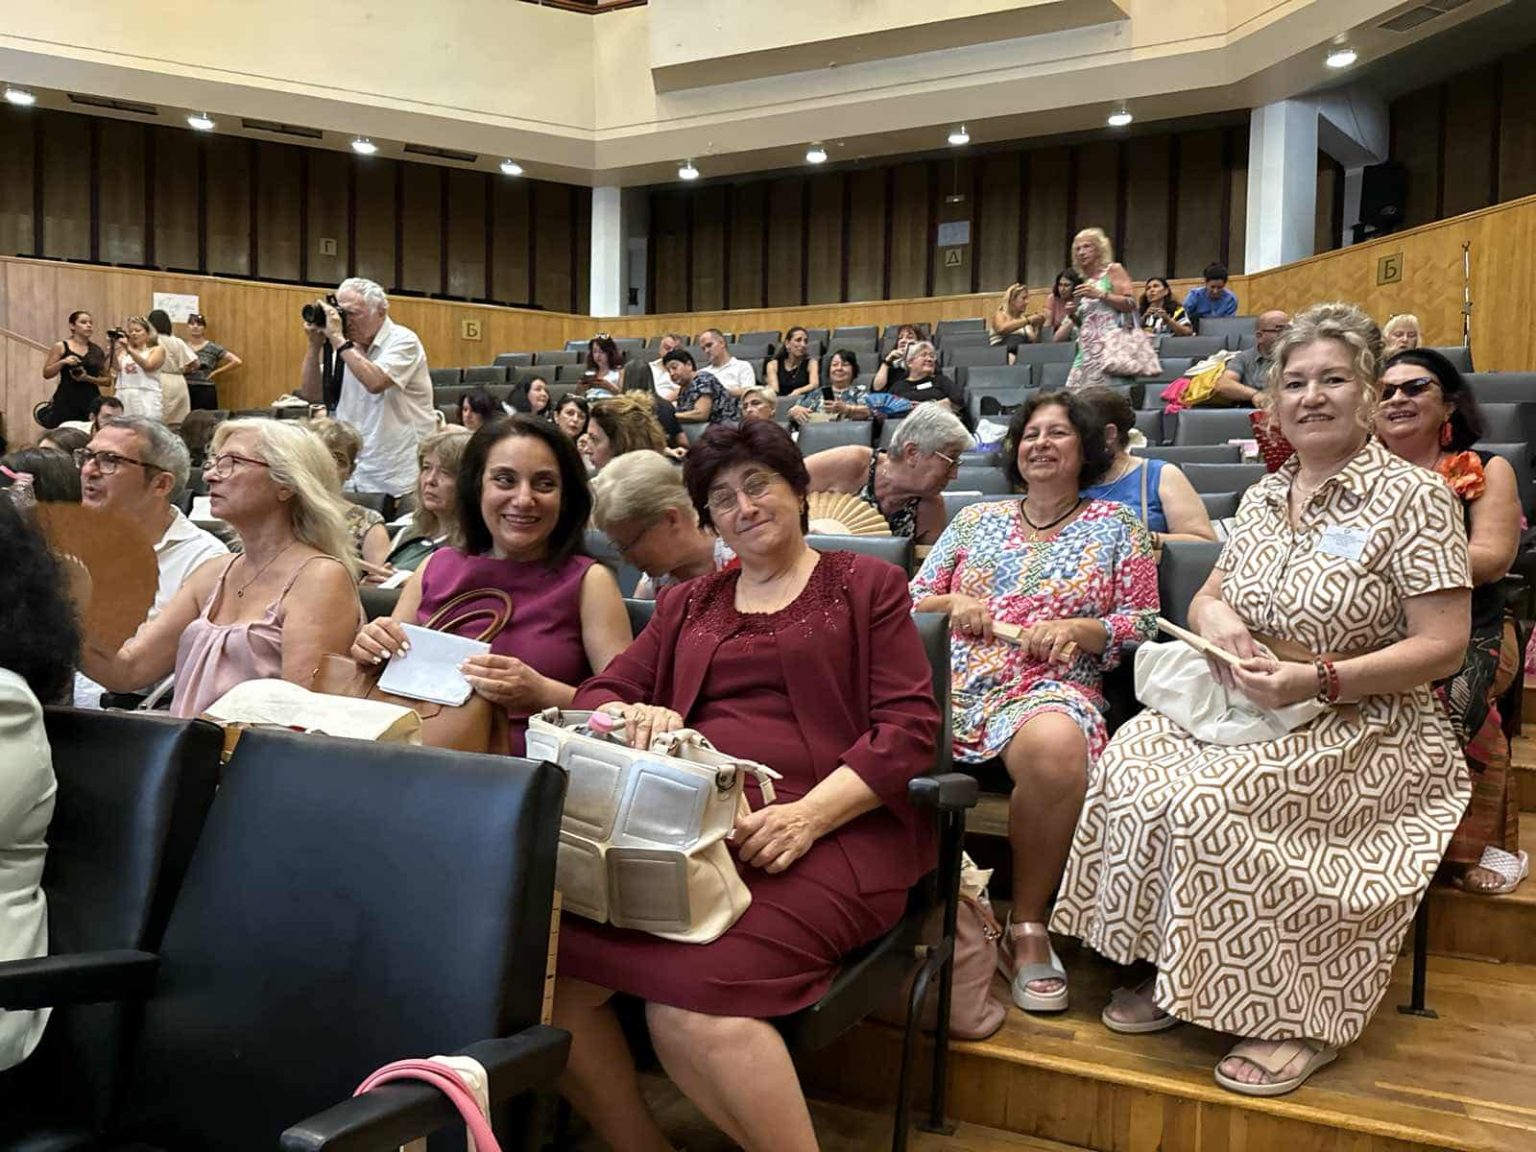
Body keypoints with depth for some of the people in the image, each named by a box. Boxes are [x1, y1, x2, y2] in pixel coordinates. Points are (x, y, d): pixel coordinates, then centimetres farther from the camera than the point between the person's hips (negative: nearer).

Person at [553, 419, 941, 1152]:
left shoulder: (867, 584, 12)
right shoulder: (688, 603, 25)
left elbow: (910, 727, 1)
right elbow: (597, 694, 18)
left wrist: (808, 814, -16)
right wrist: (634, 716, -9)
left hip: (828, 832, -4)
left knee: (691, 995, -32)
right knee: (548, 970, -22)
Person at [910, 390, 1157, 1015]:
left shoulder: (1116, 526, 17)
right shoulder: (975, 520, 24)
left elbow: (1141, 622, 10)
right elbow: (911, 601, 21)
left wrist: (1076, 628, -7)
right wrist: (953, 602, -1)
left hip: (1053, 687, -2)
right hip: (956, 682, 3)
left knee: (1055, 747, -40)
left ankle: (1027, 928, -21)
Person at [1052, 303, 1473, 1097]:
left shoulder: (1413, 497, -8)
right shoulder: (1261, 498, 11)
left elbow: (1444, 648, -12)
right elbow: (1207, 597, 18)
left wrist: (1318, 679, -22)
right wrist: (1216, 621, -7)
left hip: (1369, 728, -6)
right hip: (1247, 705, 6)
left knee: (1211, 797, -30)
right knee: (1130, 759, -21)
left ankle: (1305, 1016, -9)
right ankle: (1178, 979, -5)